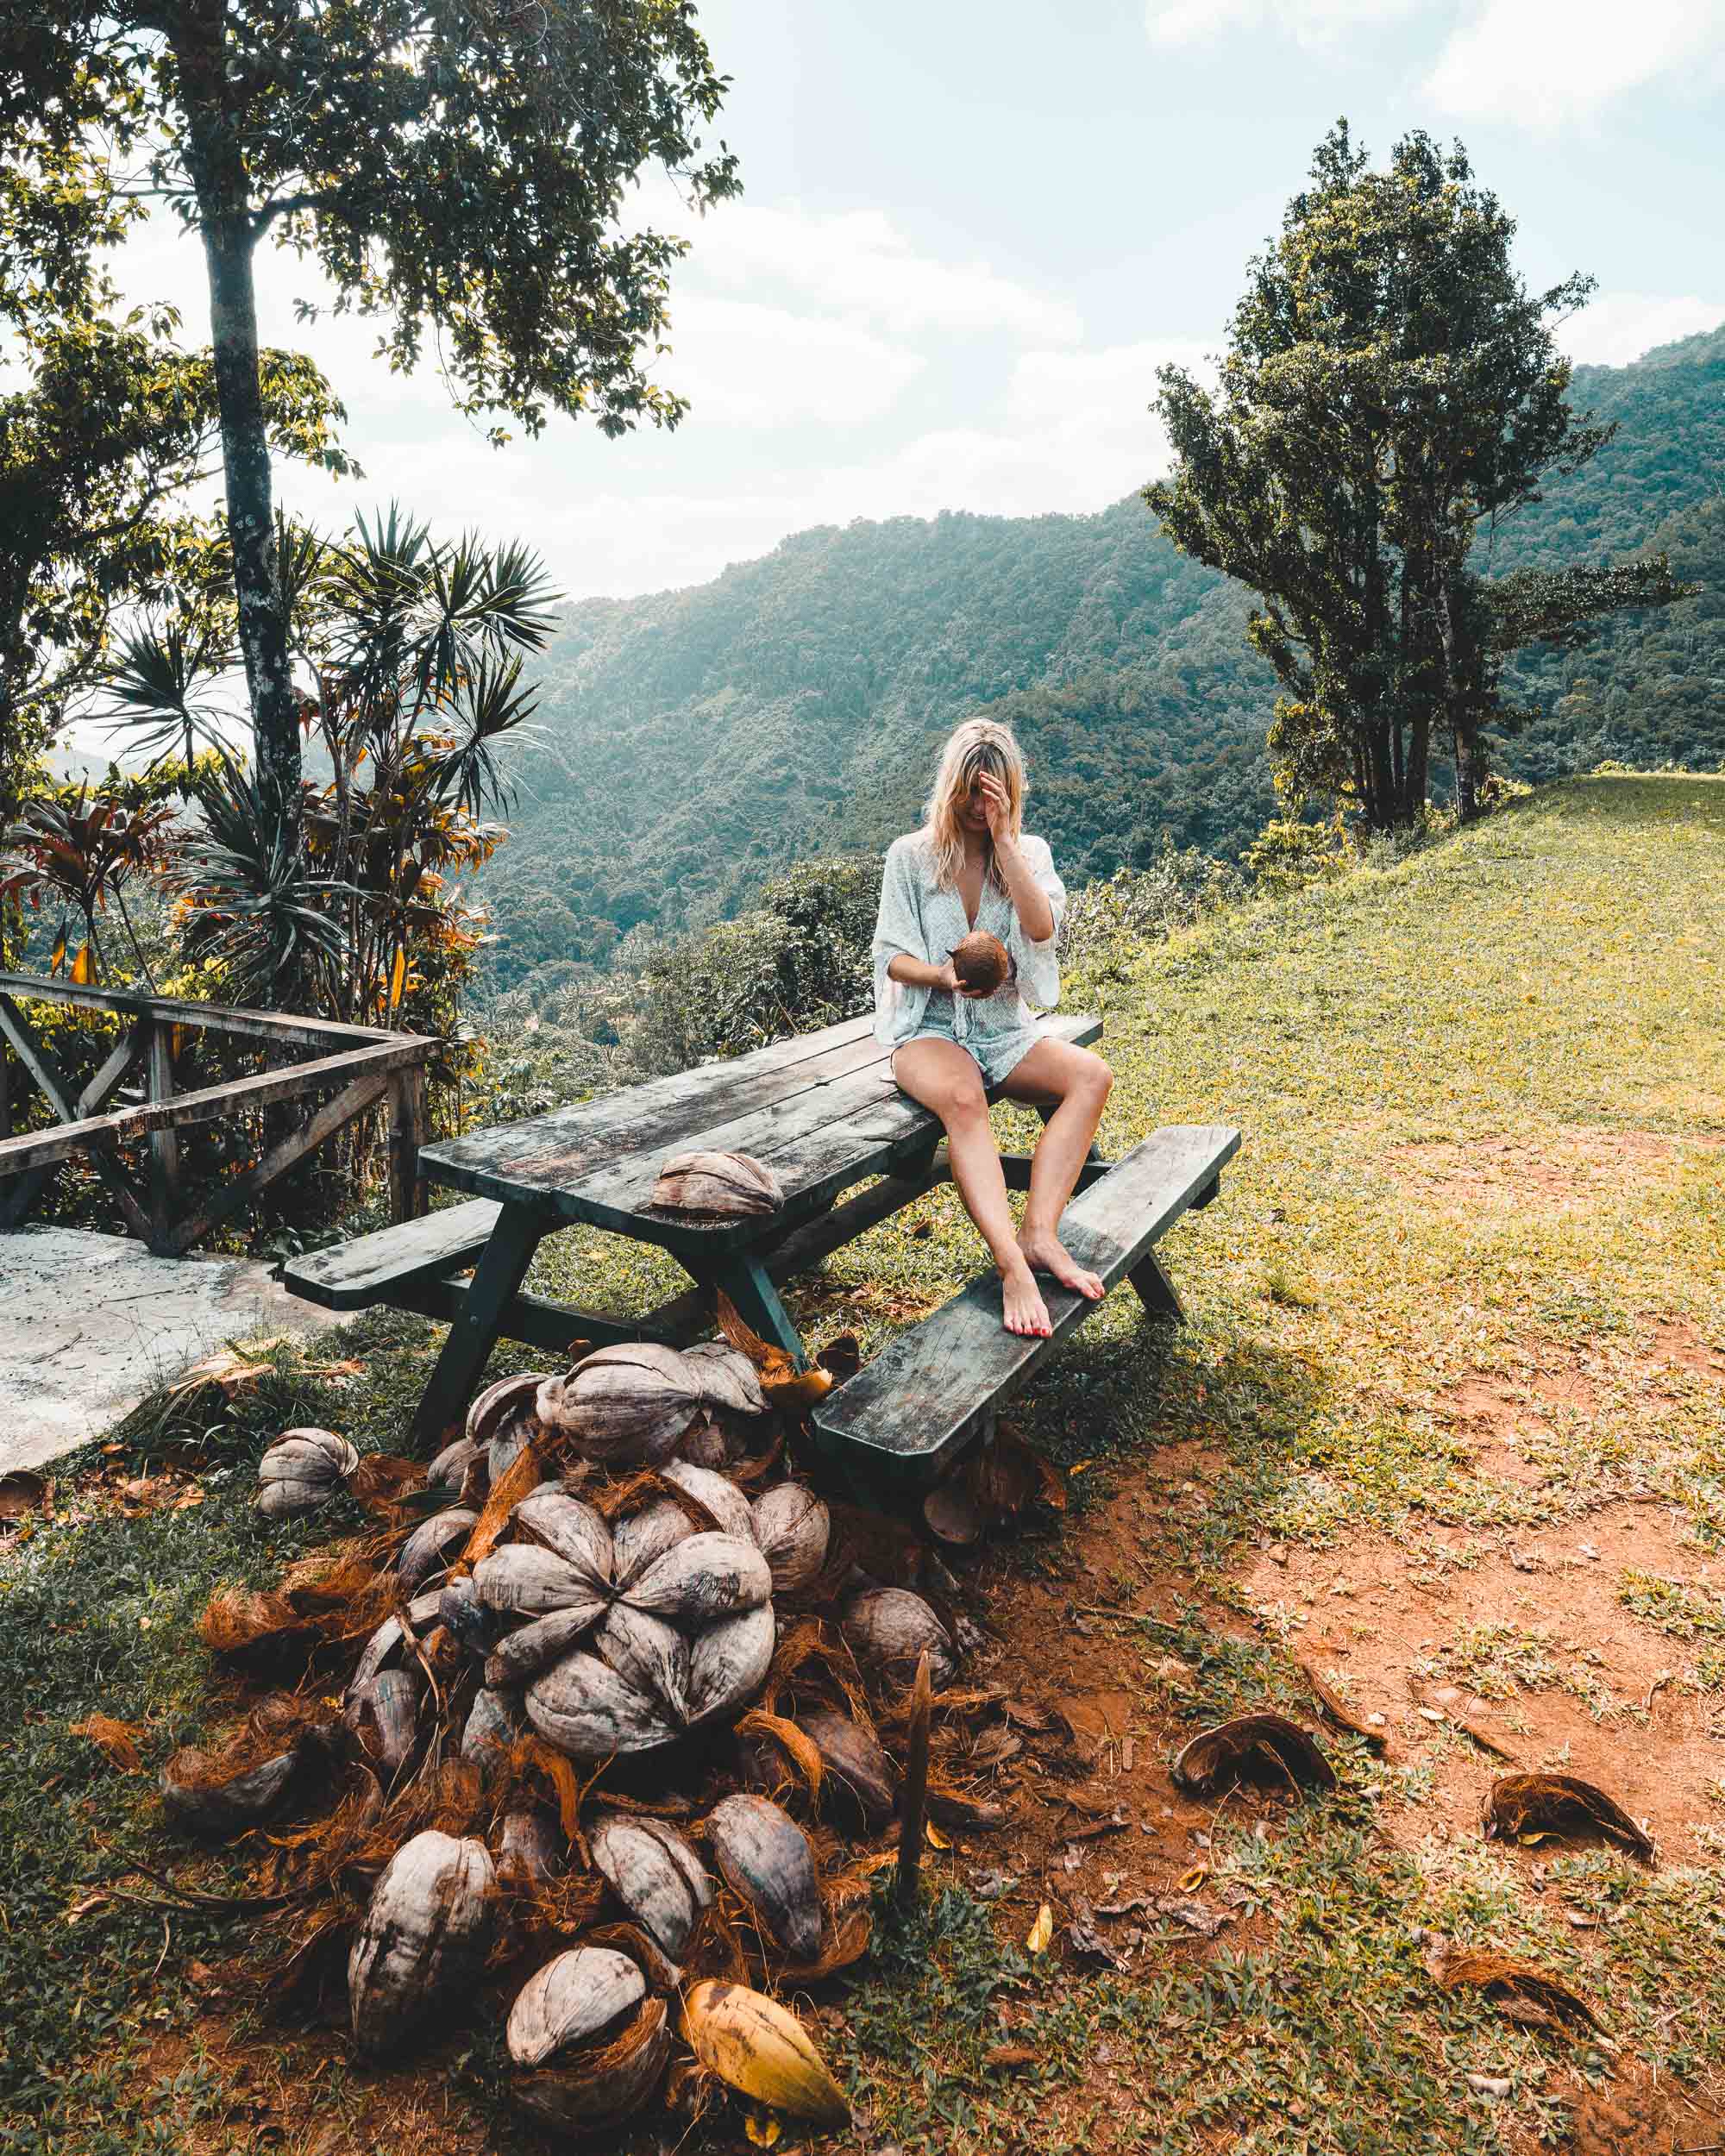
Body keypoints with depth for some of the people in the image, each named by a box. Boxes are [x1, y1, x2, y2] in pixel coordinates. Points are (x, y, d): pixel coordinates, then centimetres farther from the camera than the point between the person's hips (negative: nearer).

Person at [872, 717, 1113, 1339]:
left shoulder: (1029, 854, 8)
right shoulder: (911, 855, 4)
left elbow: (1043, 929, -11)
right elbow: (891, 956, 0)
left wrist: (1002, 839, -13)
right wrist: (944, 976, -21)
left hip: (1006, 1030, 4)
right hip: (929, 1029, -3)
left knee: (1091, 1075, -26)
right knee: (964, 1099, -38)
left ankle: (1039, 1232, -35)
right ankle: (1012, 1262, -49)